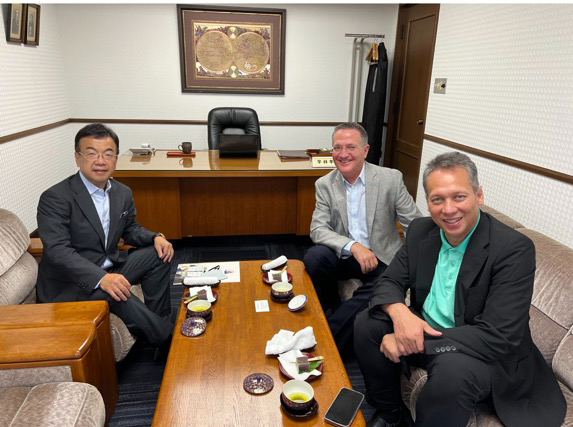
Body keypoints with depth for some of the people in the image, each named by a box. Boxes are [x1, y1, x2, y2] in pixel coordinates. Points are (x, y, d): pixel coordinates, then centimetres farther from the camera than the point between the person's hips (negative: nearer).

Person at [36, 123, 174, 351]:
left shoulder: (123, 193, 3)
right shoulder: (55, 198, -17)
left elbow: (131, 230, 16)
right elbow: (57, 251, -27)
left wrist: (156, 238, -7)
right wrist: (101, 278, -40)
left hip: (109, 269, 7)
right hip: (68, 284, -7)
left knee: (158, 254, -3)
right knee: (114, 294, -33)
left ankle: (160, 321, 4)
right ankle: (166, 337, -13)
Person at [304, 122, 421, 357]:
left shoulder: (391, 178, -7)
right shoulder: (324, 184, -1)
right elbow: (317, 229, -10)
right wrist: (353, 246, -26)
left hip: (381, 259, -2)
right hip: (343, 256, 2)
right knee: (313, 257, -27)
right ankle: (333, 311, 0)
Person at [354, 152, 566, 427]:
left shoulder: (515, 249, -23)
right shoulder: (420, 231, -5)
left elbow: (498, 337, -27)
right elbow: (388, 282, -1)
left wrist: (421, 342, -29)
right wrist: (399, 313, -25)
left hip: (486, 354, -5)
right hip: (423, 332, 6)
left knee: (451, 370, -35)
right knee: (367, 324, -10)